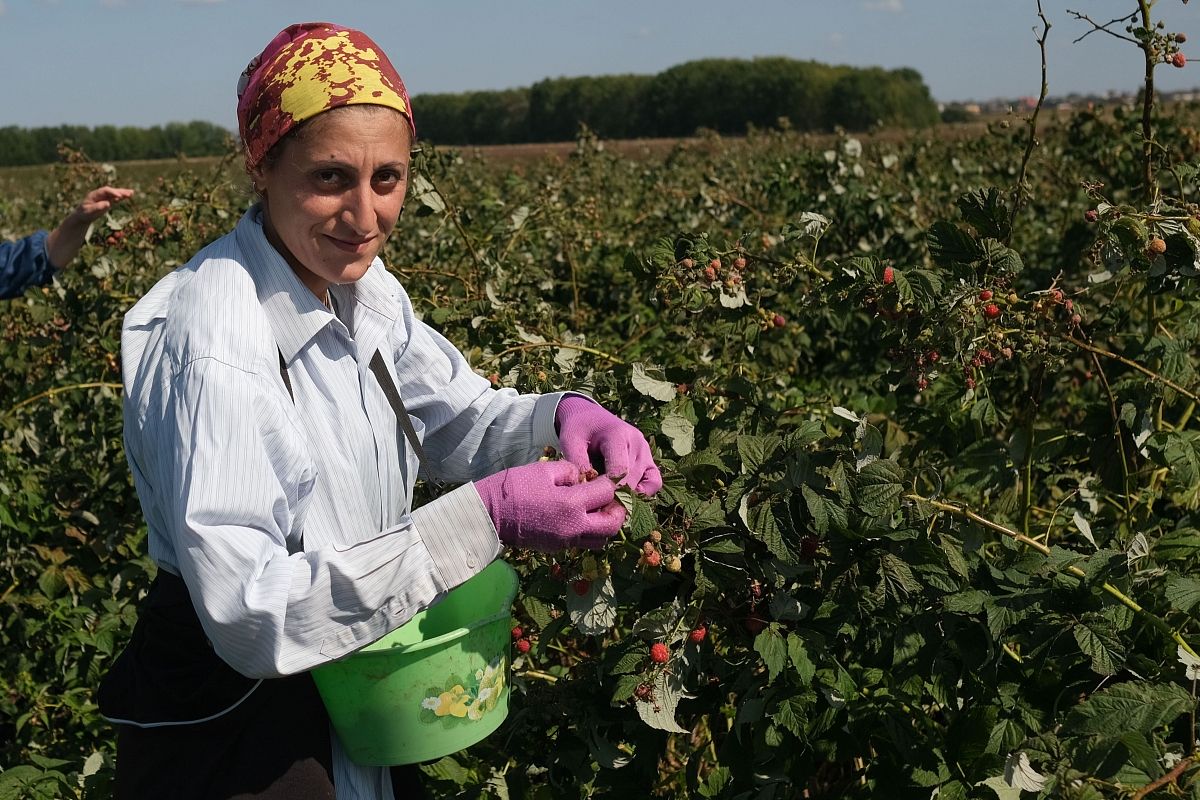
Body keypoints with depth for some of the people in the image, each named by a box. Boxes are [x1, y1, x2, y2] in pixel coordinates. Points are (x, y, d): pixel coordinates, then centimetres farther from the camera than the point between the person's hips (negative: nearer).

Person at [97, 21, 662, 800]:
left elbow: (463, 419, 7)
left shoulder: (363, 288, -4)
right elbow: (249, 614, -32)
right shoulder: (213, 340, -29)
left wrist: (562, 417, -15)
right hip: (229, 731, -7)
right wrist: (486, 518, -36)